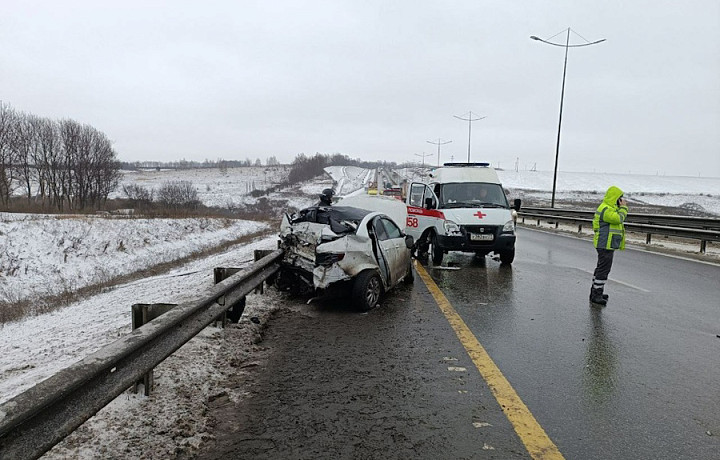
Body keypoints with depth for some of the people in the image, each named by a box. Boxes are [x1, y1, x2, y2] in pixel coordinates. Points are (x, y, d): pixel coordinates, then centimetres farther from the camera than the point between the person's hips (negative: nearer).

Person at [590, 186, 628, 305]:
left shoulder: (608, 208, 18)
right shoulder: (605, 209, -18)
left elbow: (621, 218, 22)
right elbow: (619, 219, -20)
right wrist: (623, 207, -10)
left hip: (606, 244, 12)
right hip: (605, 244, -12)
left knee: (601, 268, 17)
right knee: (603, 269, -10)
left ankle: (595, 292, 26)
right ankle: (596, 295, -7)